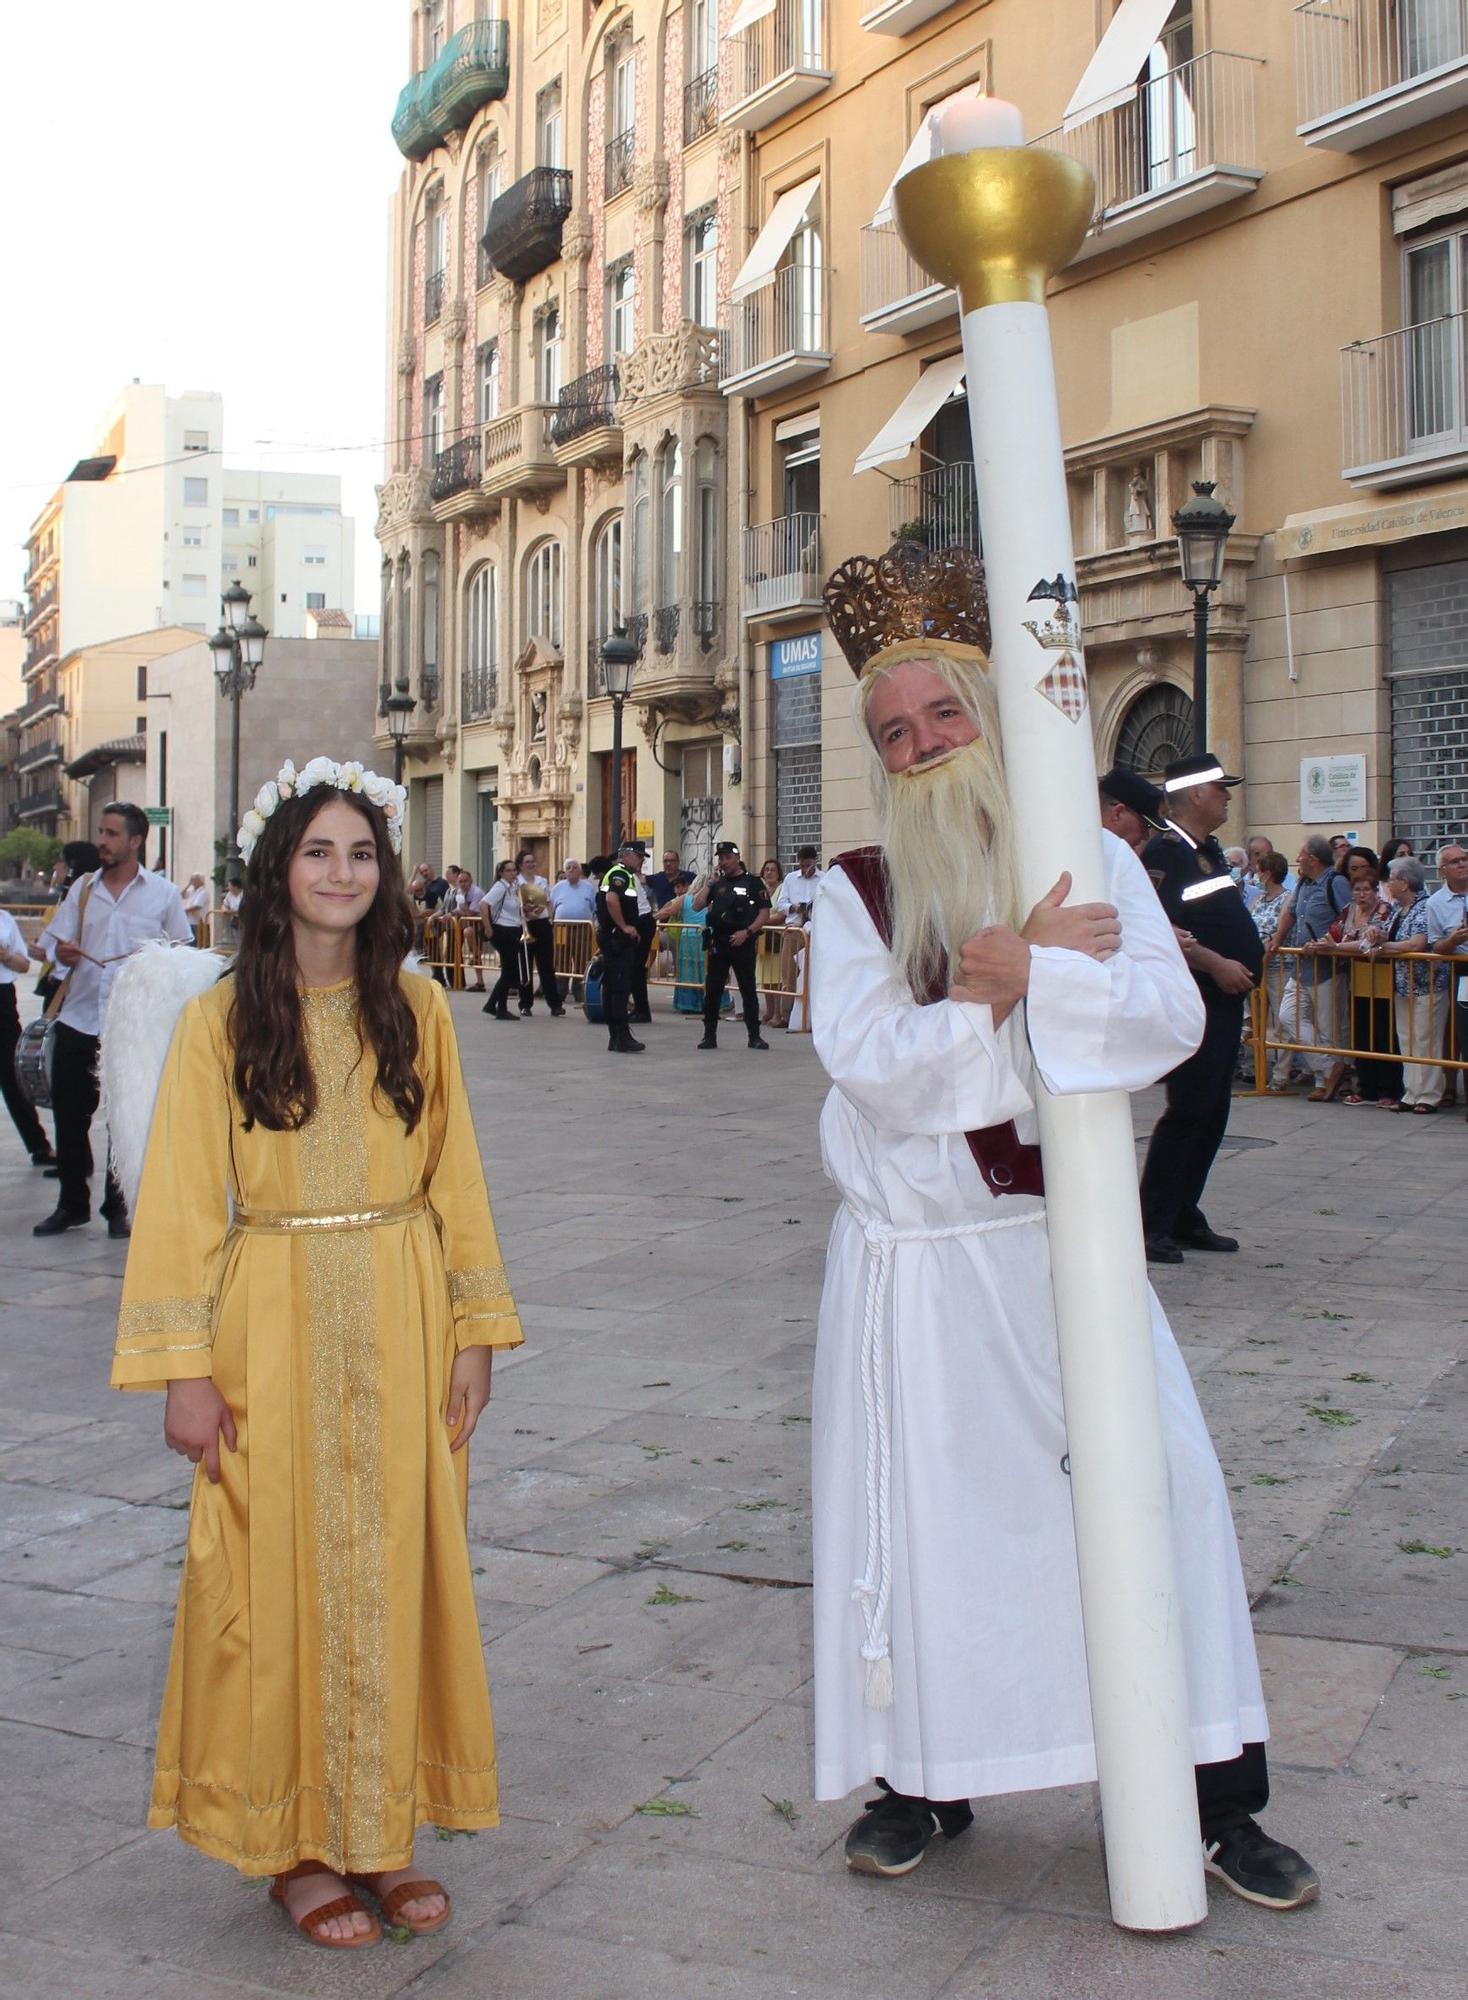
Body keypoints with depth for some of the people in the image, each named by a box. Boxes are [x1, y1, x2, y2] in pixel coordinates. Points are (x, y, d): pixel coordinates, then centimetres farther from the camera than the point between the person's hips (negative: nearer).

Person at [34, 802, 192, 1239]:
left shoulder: (163, 893, 2)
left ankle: (119, 1207, 17)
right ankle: (71, 1203, 20)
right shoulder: (82, 889, 10)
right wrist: (61, 952, -14)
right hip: (78, 1021, 3)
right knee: (69, 1114, 6)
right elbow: (52, 938, 8)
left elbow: (184, 952, 5)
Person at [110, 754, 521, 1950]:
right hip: (275, 1330, -2)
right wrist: (185, 1369, -9)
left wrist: (474, 1334, 1)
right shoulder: (223, 1020, -4)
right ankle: (292, 1844, 20)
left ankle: (380, 1832, 22)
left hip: (402, 1326, 2)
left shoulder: (416, 1010, 3)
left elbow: (455, 1182, 5)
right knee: (280, 1576, 5)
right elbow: (183, 1202, -5)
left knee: (397, 1571, 8)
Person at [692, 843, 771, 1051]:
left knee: (748, 990, 1)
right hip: (718, 942, 4)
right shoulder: (717, 883, 12)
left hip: (743, 942, -4)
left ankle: (755, 1036, 8)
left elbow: (764, 912, -3)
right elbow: (697, 906, 5)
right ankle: (709, 1036, 8)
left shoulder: (752, 882, 1)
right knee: (712, 990, 1)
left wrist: (747, 932, -14)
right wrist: (710, 882, -1)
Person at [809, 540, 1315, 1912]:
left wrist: (1012, 976, -23)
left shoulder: (1091, 861, 3)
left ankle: (1213, 1791, 12)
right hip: (913, 1256, -1)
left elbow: (1170, 1017, -11)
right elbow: (872, 1064, -15)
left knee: (1159, 1482, -2)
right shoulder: (856, 894, -1)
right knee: (923, 1507, 3)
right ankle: (924, 1780, 22)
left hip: (1063, 1238, 1)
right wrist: (1040, 978, -18)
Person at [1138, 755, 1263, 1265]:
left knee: (1212, 1114, 12)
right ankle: (1150, 1226, -4)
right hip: (1192, 1000, -10)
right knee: (1188, 1110, -9)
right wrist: (1216, 965, -20)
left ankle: (1184, 1218, 20)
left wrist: (1246, 962, 4)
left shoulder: (1210, 851, 16)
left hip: (1224, 1001, 10)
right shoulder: (1163, 852, -13)